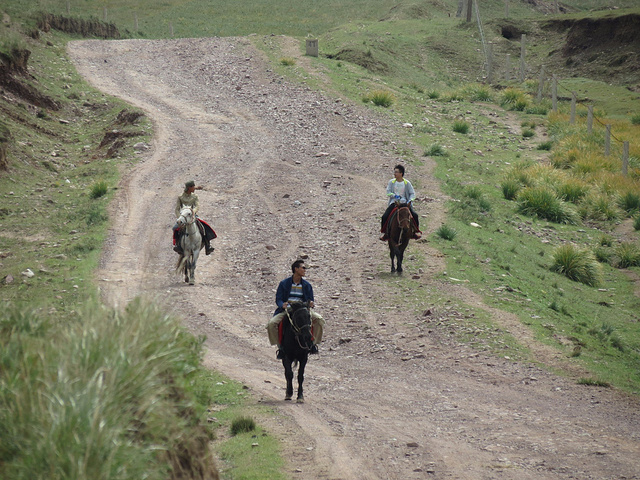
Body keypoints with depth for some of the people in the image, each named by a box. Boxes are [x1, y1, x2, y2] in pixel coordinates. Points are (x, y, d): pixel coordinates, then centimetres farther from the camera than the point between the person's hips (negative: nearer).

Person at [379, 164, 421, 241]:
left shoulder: (407, 183, -1)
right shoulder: (391, 182, 3)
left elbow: (412, 193, 0)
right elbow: (388, 192, 0)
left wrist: (410, 201, -19)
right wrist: (395, 195, -19)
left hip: (405, 203, -1)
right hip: (394, 202, 1)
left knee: (414, 215, -19)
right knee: (384, 216, -19)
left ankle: (417, 231, 2)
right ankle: (384, 232, 0)